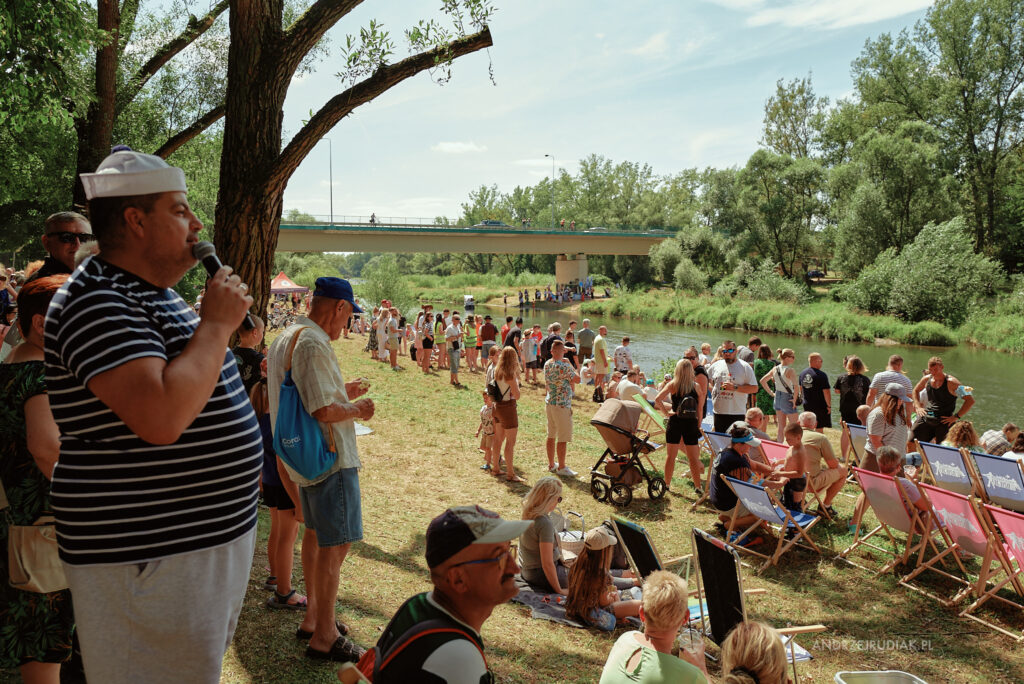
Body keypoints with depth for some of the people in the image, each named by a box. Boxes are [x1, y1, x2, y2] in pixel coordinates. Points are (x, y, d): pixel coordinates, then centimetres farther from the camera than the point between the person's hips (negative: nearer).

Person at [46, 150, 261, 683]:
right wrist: (217, 323, -24)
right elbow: (161, 418, -33)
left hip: (204, 534, 10)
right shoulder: (97, 302, -19)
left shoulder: (152, 294, 13)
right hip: (146, 556, -10)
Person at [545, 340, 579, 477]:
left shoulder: (547, 364, 6)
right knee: (563, 438, 1)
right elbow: (577, 379, -9)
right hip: (562, 405, -9)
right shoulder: (563, 366, -20)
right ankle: (561, 467, 8)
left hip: (549, 403, 9)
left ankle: (551, 465, 24)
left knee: (551, 435, 15)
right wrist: (570, 366, 2)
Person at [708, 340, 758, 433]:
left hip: (737, 413, -4)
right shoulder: (715, 365, 10)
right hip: (718, 412, 4)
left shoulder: (744, 366, -3)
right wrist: (712, 390, 10)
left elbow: (754, 388, -9)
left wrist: (735, 387, -18)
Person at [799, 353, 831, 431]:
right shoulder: (822, 375, -18)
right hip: (820, 406, -7)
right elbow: (826, 392, -19)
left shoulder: (802, 373, 5)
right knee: (819, 428, 2)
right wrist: (829, 406, -9)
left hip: (807, 405, 7)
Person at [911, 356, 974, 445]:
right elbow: (916, 391, 28)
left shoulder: (951, 382, -10)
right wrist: (918, 407, 14)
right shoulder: (926, 379, 6)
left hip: (944, 421, -5)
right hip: (926, 418, 5)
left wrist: (956, 416, -14)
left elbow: (970, 401, -12)